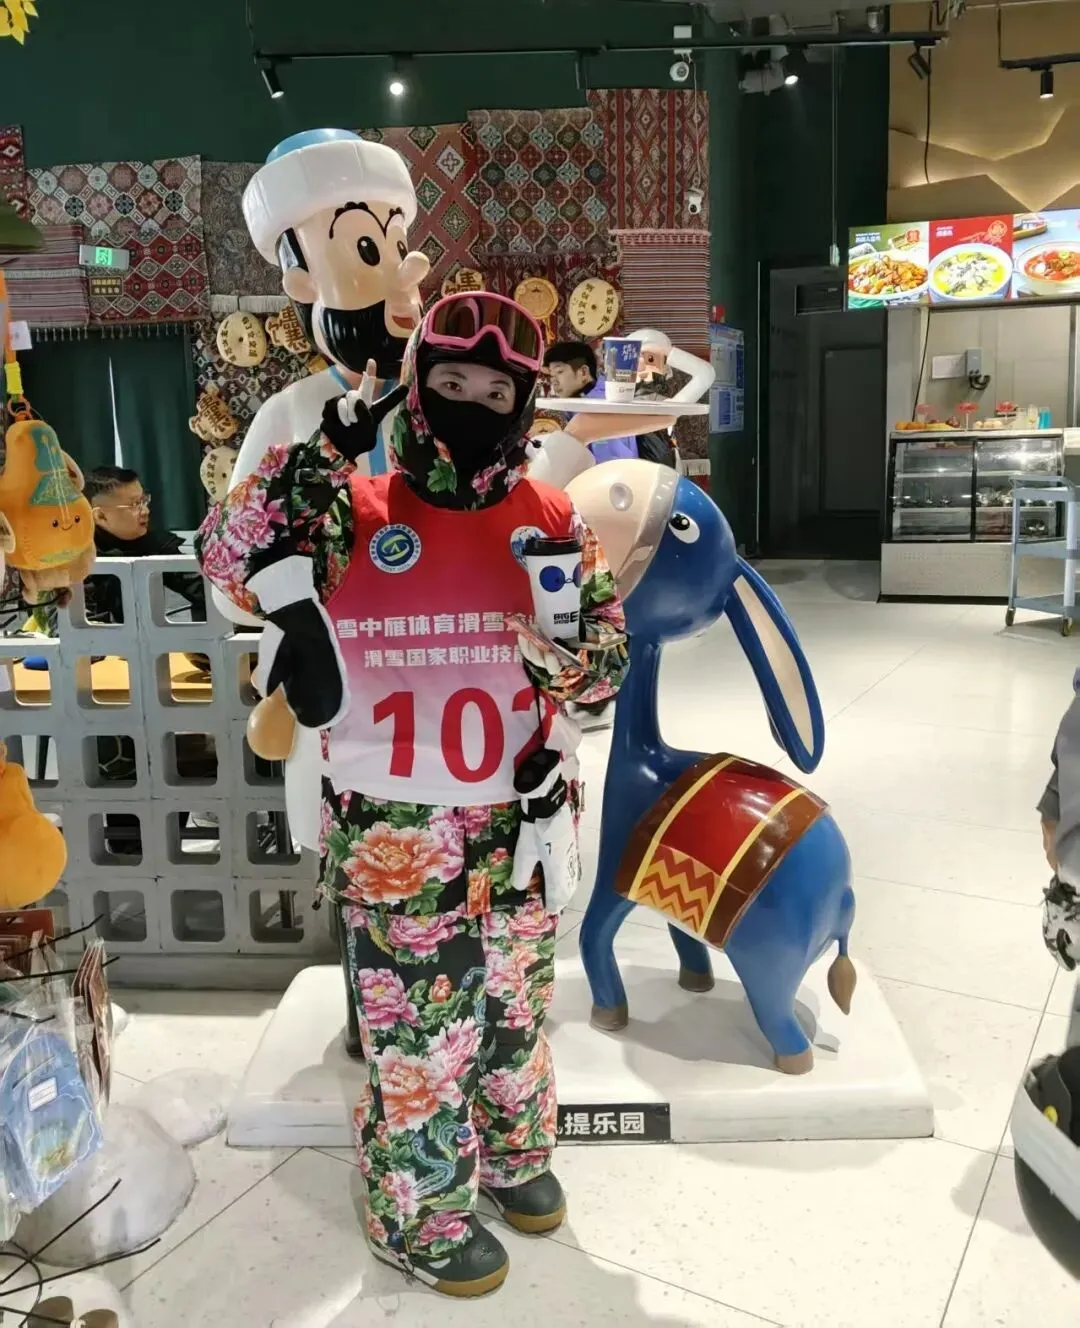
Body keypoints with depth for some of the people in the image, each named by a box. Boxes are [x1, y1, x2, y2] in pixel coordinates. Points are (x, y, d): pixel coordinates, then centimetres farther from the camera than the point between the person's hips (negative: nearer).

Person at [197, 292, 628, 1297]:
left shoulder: (553, 520, 0)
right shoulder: (356, 513, -6)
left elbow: (606, 665, 1)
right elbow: (227, 559, -19)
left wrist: (568, 629, -21)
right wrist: (325, 453, -22)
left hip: (516, 825, 3)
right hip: (395, 837, -3)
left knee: (514, 1006, 21)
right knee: (416, 1029, 9)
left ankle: (514, 1153, 48)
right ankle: (419, 1215, 34)